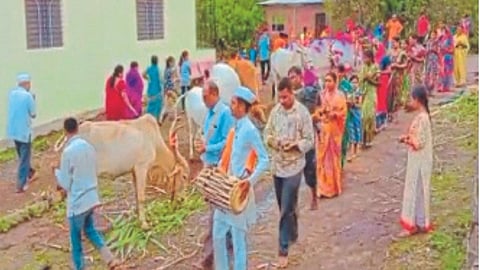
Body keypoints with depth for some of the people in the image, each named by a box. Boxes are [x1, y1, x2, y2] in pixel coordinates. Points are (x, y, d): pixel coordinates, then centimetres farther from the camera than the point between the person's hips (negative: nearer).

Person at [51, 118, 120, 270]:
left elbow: (65, 184, -14)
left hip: (77, 201, -7)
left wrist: (56, 170, 3)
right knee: (89, 229, 23)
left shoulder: (68, 151, -19)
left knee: (75, 238, 9)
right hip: (91, 197, 7)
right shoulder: (88, 146, 1)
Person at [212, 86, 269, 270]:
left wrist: (251, 180, -27)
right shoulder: (236, 128, 9)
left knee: (238, 238, 1)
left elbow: (264, 160, -19)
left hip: (240, 191, -9)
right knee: (218, 234, 14)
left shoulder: (250, 130, -17)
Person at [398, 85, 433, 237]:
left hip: (419, 160, -10)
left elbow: (420, 142, -23)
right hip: (418, 159, 10)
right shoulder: (422, 115, 8)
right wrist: (408, 138, 3)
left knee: (416, 190, -2)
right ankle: (420, 222, 26)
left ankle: (414, 225, 6)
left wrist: (406, 140, -10)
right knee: (416, 190, 16)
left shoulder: (421, 118, -22)